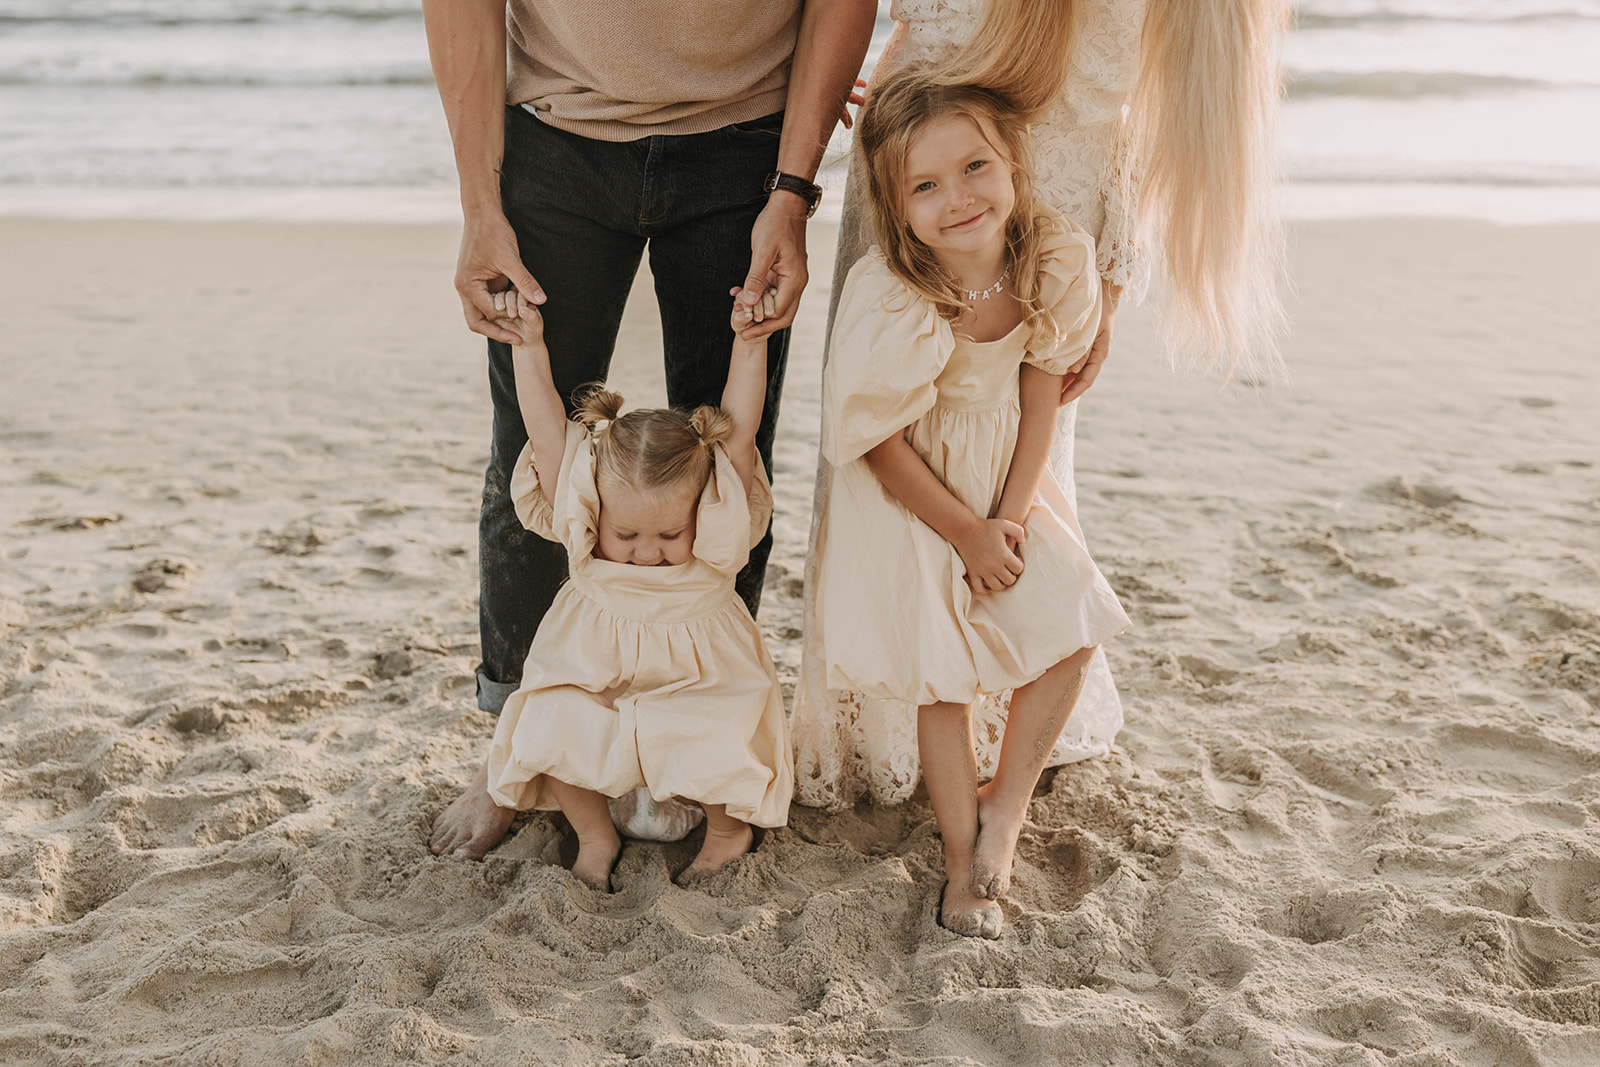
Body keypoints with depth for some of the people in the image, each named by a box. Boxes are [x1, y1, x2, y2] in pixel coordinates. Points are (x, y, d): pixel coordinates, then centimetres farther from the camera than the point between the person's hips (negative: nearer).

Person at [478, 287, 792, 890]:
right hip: (593, 683, 2)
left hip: (700, 690, -2)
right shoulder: (581, 520, -19)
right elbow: (546, 431, -21)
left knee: (721, 767, -25)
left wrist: (750, 341, -28)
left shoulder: (720, 529, -21)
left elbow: (738, 431, -24)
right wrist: (528, 347, -23)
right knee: (548, 739, -21)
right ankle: (594, 834, 8)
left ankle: (729, 827, 11)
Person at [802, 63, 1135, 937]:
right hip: (908, 494, -4)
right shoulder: (886, 300, -31)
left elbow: (1043, 386, -6)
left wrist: (1012, 513, -11)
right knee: (941, 669, -3)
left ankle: (1004, 804, 17)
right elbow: (881, 443, -20)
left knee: (1070, 632, -2)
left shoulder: (1057, 258, -19)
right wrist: (966, 533, -13)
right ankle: (962, 858, 14)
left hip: (1005, 477, 5)